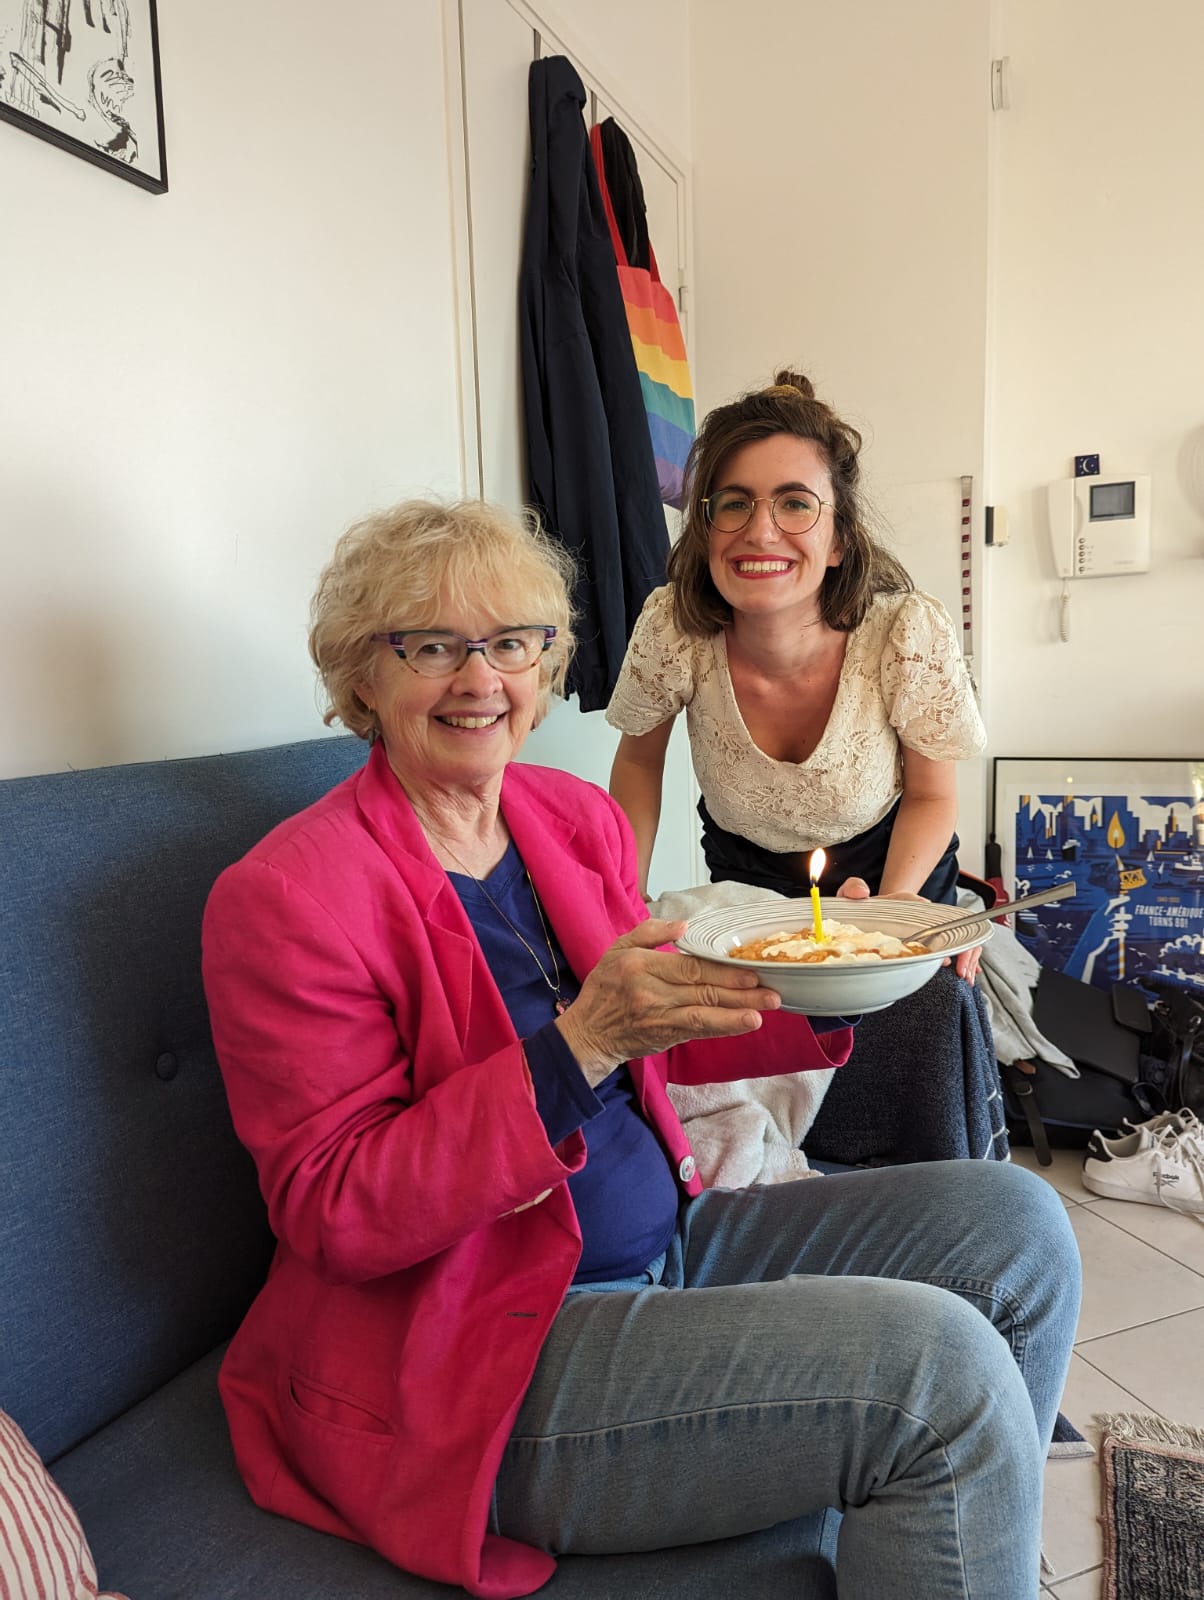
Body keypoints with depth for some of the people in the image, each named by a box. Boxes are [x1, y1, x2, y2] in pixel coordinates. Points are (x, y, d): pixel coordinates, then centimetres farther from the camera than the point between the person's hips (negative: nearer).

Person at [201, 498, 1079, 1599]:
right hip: (483, 1352, -7)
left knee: (1014, 1224, 4)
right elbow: (332, 1212, -18)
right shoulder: (285, 896, -15)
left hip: (667, 1240, 8)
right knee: (947, 1372, -20)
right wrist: (579, 1047, -30)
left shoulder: (579, 817, 5)